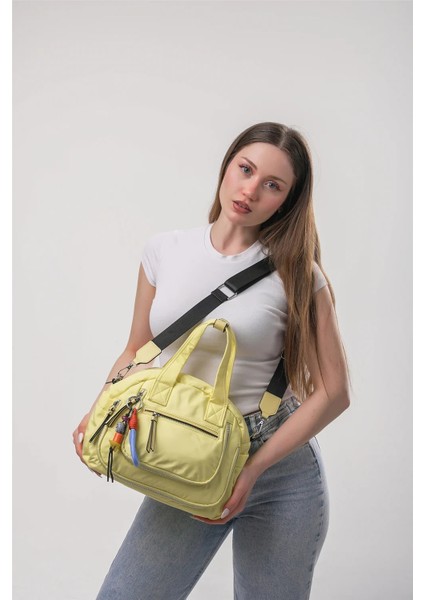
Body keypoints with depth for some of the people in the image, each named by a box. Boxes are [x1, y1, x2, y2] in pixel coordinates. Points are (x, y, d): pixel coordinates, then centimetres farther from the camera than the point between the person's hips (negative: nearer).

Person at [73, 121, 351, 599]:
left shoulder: (296, 273, -7)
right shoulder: (164, 250, 2)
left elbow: (333, 391, -7)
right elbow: (137, 350, 11)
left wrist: (254, 469, -15)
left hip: (281, 469, -1)